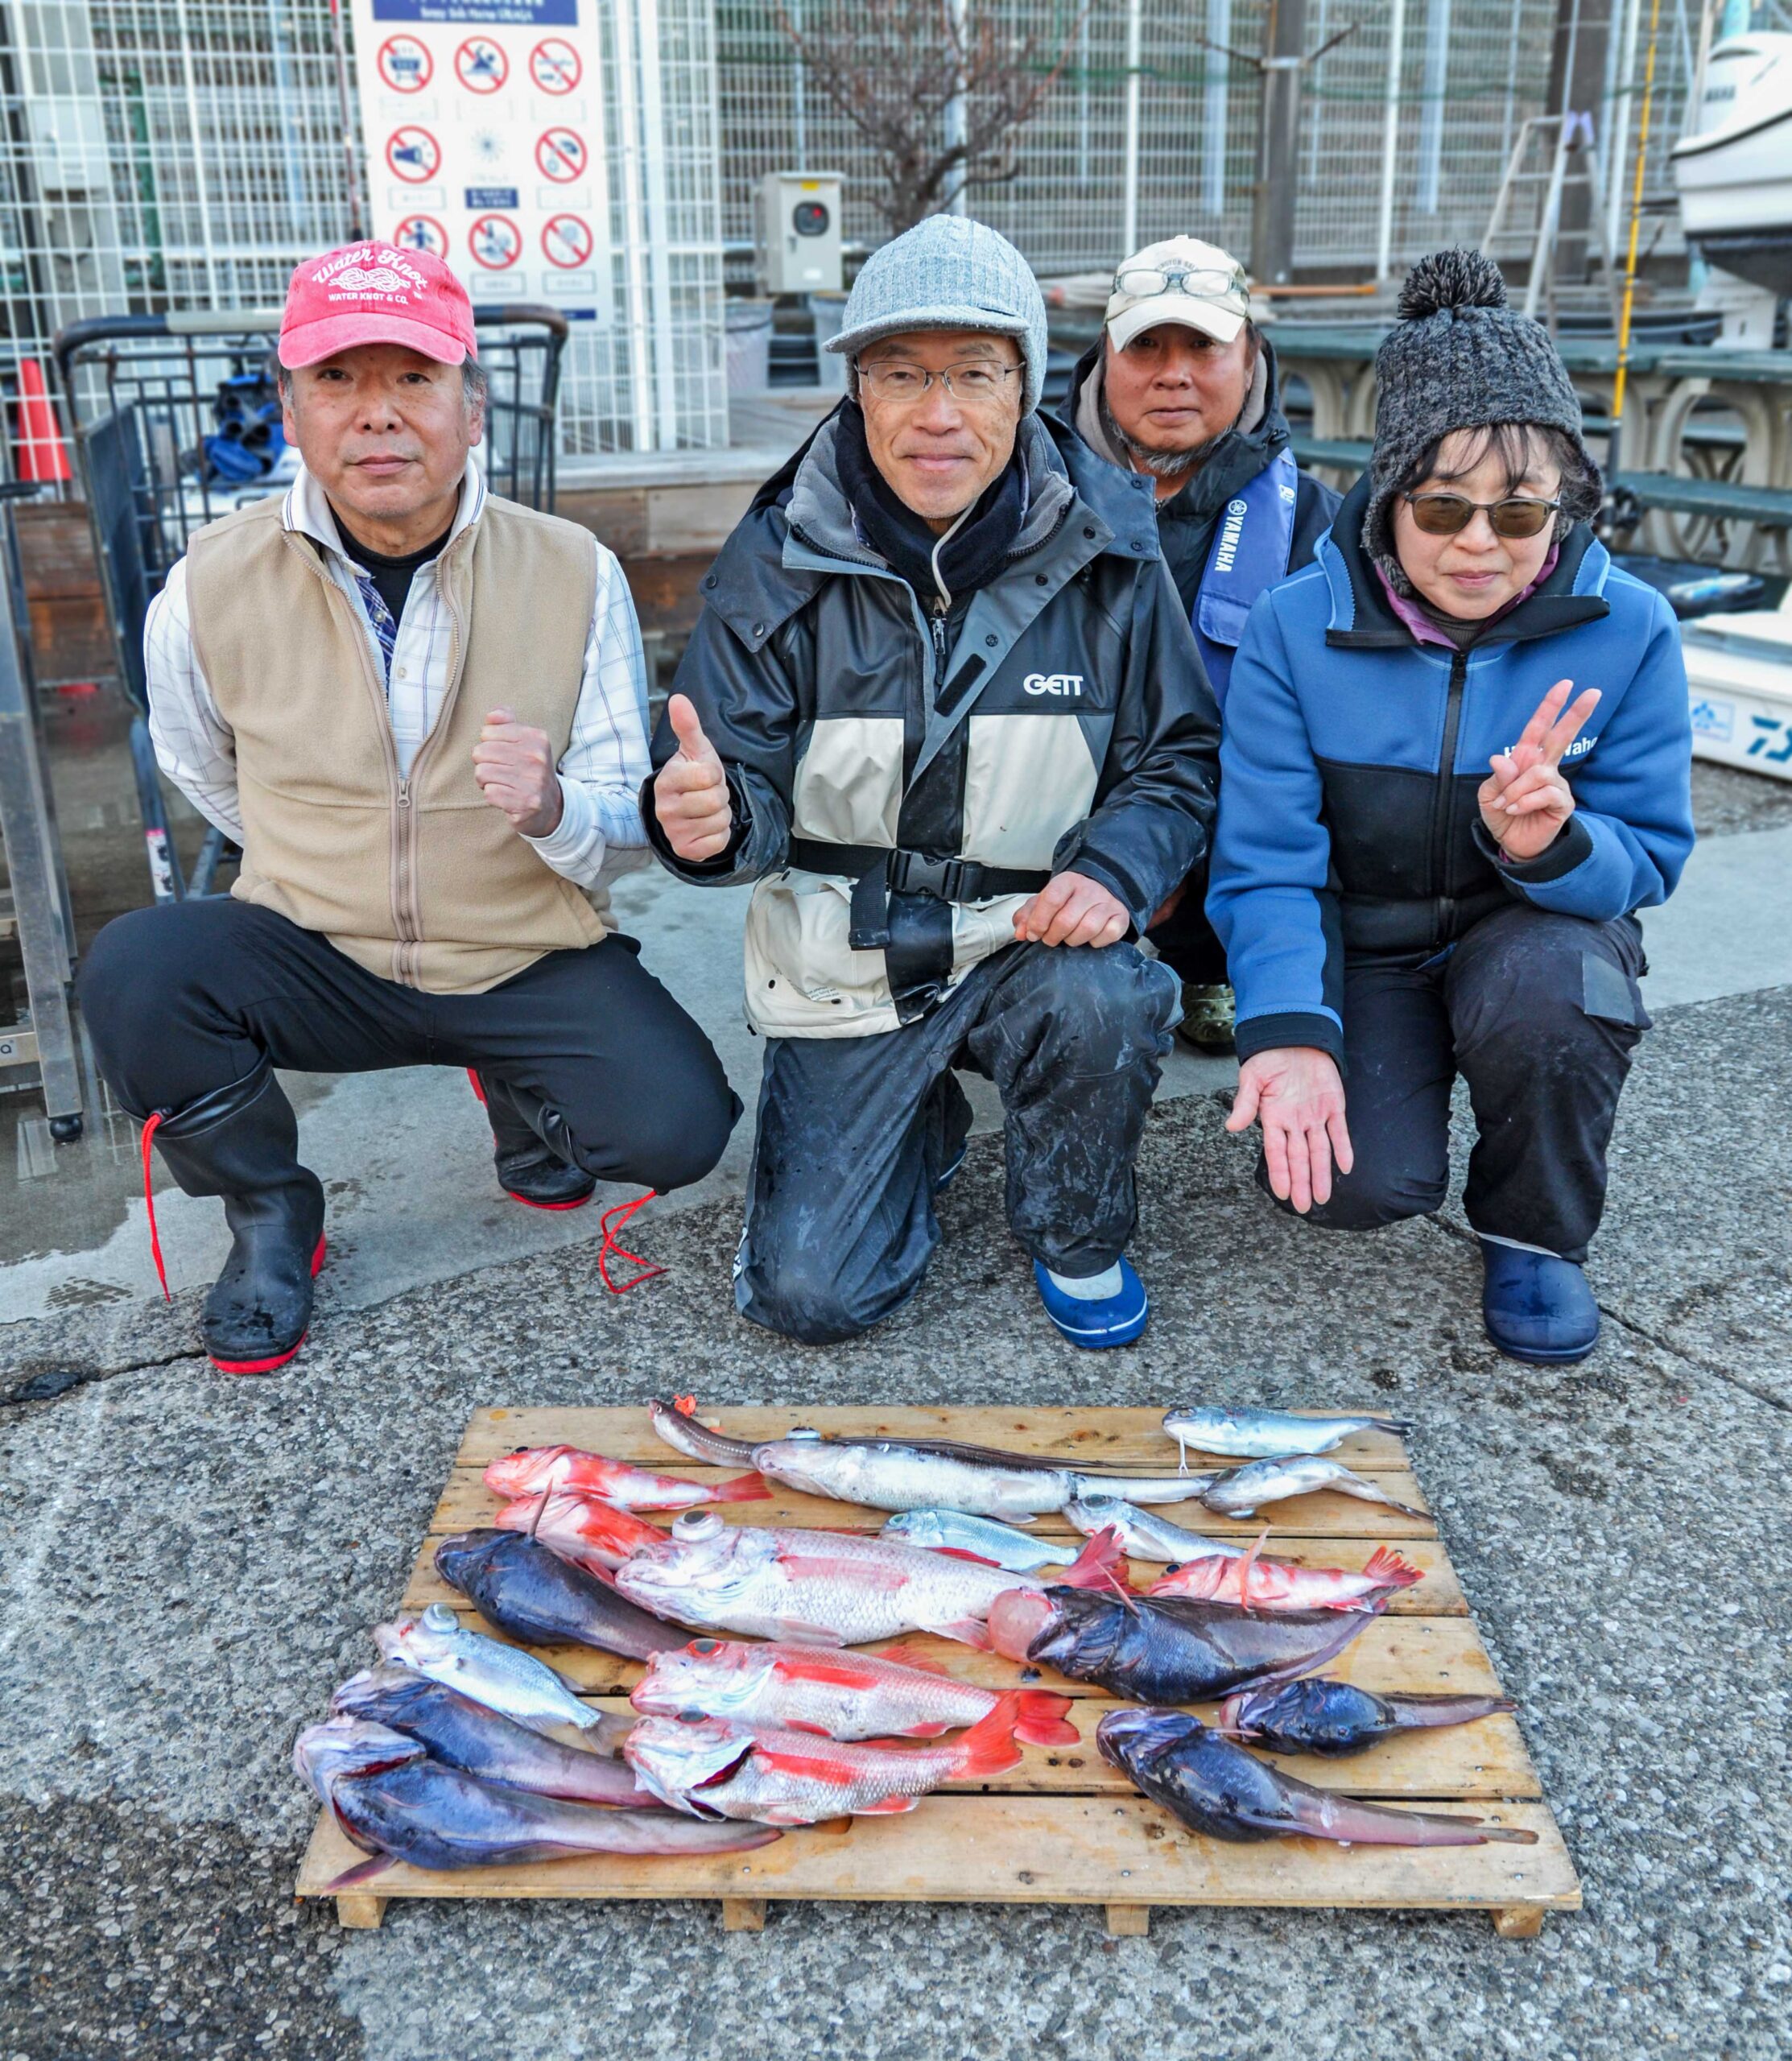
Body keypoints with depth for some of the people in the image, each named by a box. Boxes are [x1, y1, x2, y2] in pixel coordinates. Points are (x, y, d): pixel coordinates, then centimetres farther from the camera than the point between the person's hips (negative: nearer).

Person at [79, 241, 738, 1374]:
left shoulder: (575, 573, -10)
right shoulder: (211, 588, -8)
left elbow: (633, 826, -7)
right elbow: (208, 777, 14)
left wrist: (553, 809, -28)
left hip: (534, 959, 0)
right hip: (317, 956, 1)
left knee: (679, 1123, -22)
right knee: (136, 973, -27)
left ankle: (522, 1092, 17)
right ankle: (272, 1216, 4)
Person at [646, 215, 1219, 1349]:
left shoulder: (1107, 552, -8)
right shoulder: (780, 563, -11)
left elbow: (1179, 757, 0)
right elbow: (749, 785, -11)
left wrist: (1118, 870, -21)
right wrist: (707, 816, -36)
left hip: (1034, 936, 0)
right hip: (845, 960, 0)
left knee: (1103, 1002, -35)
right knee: (807, 1291, -6)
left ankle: (1078, 1239, 0)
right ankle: (928, 1127, 29)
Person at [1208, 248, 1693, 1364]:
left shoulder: (1628, 629, -14)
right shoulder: (1296, 626, -16)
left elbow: (1648, 863, -9)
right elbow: (1266, 862, -16)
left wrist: (1550, 842, -33)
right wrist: (1288, 1030, -32)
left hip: (1539, 926, 1)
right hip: (1364, 944, 0)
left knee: (1550, 983, -36)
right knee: (1359, 1182, -24)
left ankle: (1535, 1236, -4)